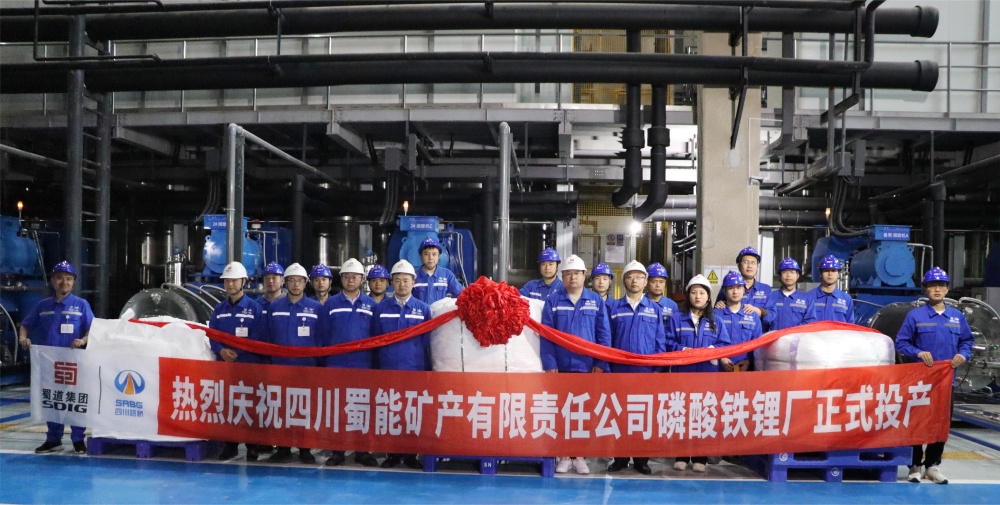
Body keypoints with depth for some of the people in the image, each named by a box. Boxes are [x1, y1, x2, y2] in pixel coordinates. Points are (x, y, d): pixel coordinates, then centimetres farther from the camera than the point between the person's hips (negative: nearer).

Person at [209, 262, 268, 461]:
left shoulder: (254, 308, -1)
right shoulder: (219, 310, 12)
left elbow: (261, 339, -4)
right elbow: (212, 336, 10)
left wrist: (264, 366, -9)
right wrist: (221, 350, -10)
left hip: (249, 365, -4)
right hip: (224, 365, 4)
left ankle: (252, 447, 5)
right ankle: (230, 445, 16)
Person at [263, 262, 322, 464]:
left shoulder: (316, 308, 1)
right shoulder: (274, 307, 7)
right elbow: (268, 338, 9)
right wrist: (271, 361, 4)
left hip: (307, 367, -2)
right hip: (280, 367, 2)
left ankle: (305, 450, 12)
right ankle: (283, 449, 13)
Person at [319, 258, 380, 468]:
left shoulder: (371, 305, 6)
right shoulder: (331, 304, 5)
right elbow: (323, 335, 5)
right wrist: (324, 359, 0)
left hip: (363, 366, 0)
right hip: (336, 365, 0)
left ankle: (362, 451, 12)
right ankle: (337, 451, 9)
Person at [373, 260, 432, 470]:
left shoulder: (424, 309, 4)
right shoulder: (381, 308, 6)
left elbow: (427, 342, 5)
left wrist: (427, 369, 2)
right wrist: (378, 364, 5)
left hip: (415, 370, -1)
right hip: (388, 370, 1)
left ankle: (410, 455, 13)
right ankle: (392, 454, 13)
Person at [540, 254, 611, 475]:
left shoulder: (596, 301, 4)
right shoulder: (553, 301, 2)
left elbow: (604, 335, 3)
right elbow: (546, 336, -1)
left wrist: (600, 364, -5)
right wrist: (549, 364, -9)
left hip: (588, 367, 0)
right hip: (561, 366, 0)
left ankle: (580, 456, 13)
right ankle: (564, 455, 13)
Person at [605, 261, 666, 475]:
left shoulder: (655, 309, 8)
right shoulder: (613, 307, 7)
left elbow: (660, 342, 6)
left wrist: (658, 368, -2)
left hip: (646, 371, 0)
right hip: (619, 370, 0)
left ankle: (641, 459, 11)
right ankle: (620, 457, 12)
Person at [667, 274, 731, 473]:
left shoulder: (716, 321, 10)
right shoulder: (677, 318, 8)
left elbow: (725, 345, 3)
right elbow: (668, 342, 2)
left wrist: (713, 350, -16)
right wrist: (682, 350, -15)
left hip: (708, 375, 0)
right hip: (682, 373, 0)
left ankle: (700, 458, 7)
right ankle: (681, 457, 8)